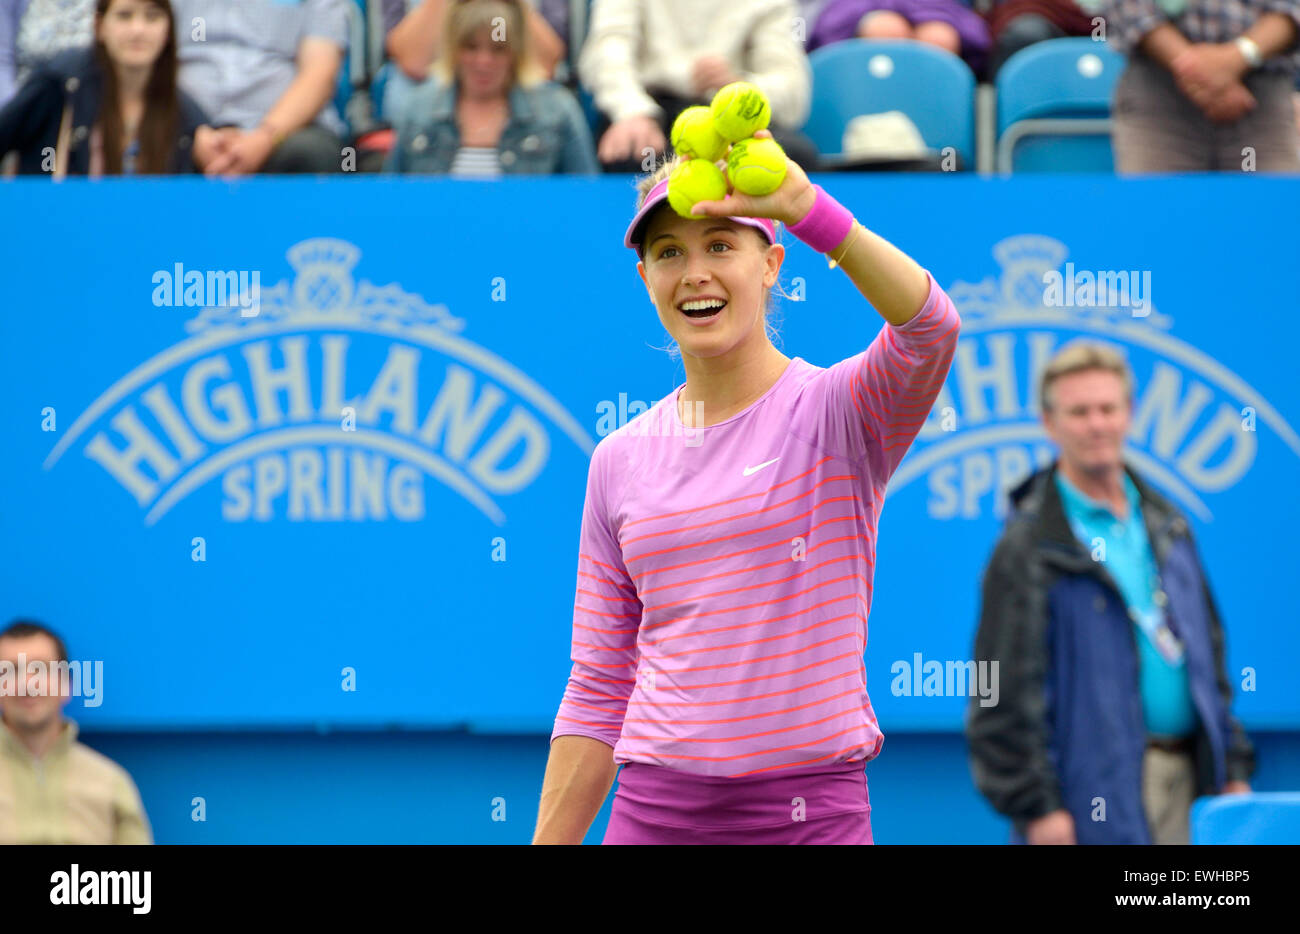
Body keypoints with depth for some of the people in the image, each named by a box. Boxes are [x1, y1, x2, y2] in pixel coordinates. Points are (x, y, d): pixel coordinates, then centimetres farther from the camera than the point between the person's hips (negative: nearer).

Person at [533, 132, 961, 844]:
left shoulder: (840, 412, -3)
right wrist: (548, 842, 6)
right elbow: (597, 691, 12)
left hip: (812, 811, -3)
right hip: (653, 812, 3)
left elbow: (928, 327, -26)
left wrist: (805, 206, -40)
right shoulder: (618, 462, 9)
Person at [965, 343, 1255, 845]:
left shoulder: (1166, 525, 17)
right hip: (1096, 795, -6)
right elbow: (1008, 687, -9)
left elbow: (1209, 653, 22)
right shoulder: (1030, 545, -5)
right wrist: (1035, 804, -14)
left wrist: (1233, 766, 15)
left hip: (1185, 782, 6)